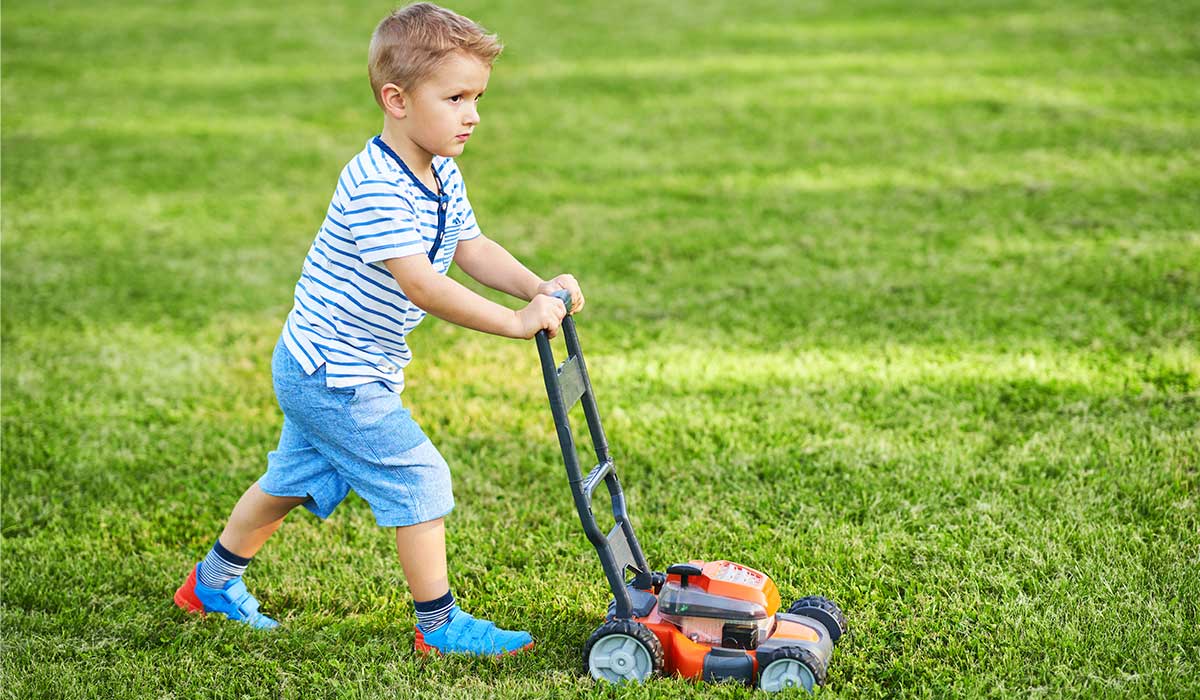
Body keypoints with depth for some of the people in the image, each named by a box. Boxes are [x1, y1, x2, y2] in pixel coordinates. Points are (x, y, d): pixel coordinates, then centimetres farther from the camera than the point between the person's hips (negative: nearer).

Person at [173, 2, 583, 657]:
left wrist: (539, 287, -10)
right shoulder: (375, 188, -28)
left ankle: (213, 582, 42)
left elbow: (474, 249, 6)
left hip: (318, 372, 10)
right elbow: (421, 286, -34)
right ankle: (439, 625, 6)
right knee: (419, 481, -7)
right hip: (334, 373, -10)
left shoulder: (442, 178, 4)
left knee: (290, 480, 24)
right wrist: (513, 321, -34)